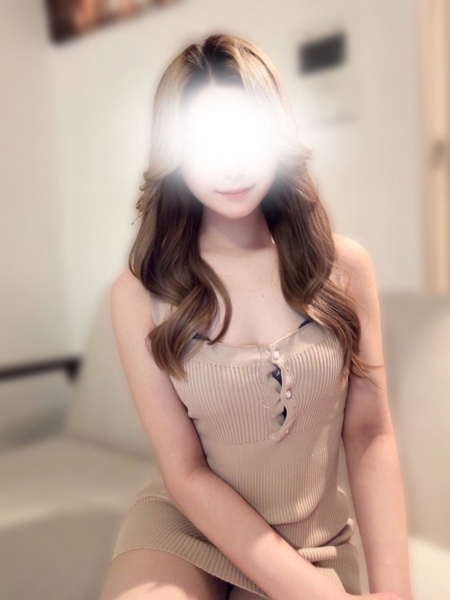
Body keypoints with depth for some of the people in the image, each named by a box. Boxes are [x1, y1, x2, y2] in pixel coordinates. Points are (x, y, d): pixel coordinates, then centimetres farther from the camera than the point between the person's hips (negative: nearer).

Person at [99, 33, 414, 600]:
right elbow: (185, 473, -13)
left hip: (316, 540, 3)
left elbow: (370, 435, -5)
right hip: (182, 523, -2)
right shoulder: (139, 294, -15)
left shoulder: (345, 267, -10)